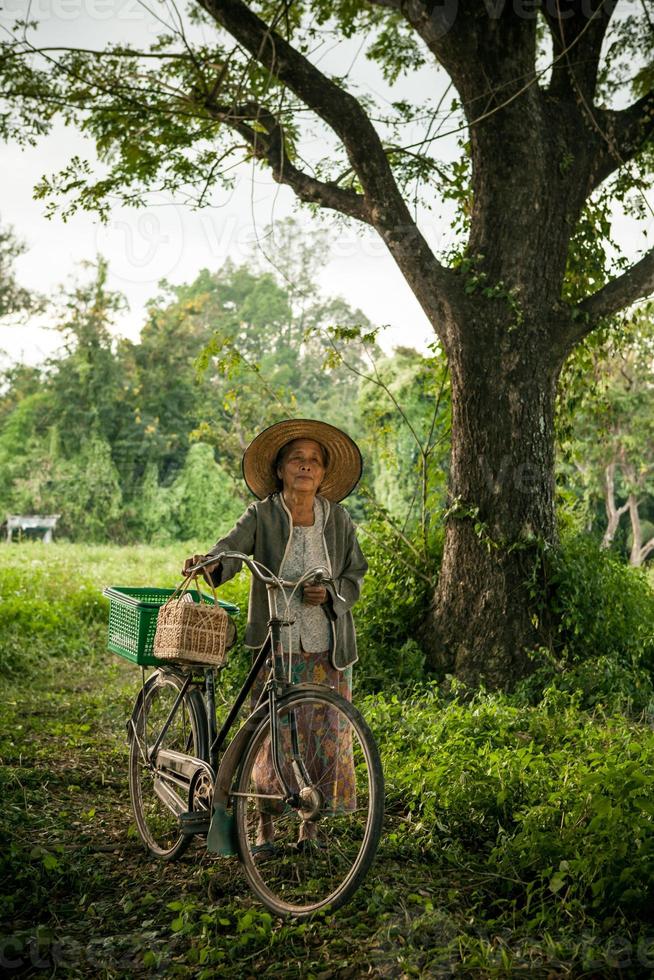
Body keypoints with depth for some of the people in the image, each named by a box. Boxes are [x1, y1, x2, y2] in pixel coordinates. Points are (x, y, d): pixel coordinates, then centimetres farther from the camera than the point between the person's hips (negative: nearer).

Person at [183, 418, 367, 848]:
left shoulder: (338, 520, 7)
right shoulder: (262, 516, -1)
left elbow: (355, 578, 10)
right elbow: (233, 547, -18)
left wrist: (329, 594, -10)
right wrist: (208, 562, -40)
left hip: (327, 649, 2)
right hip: (275, 646, -2)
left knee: (323, 736, 4)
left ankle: (310, 828, 19)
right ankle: (266, 829, 14)